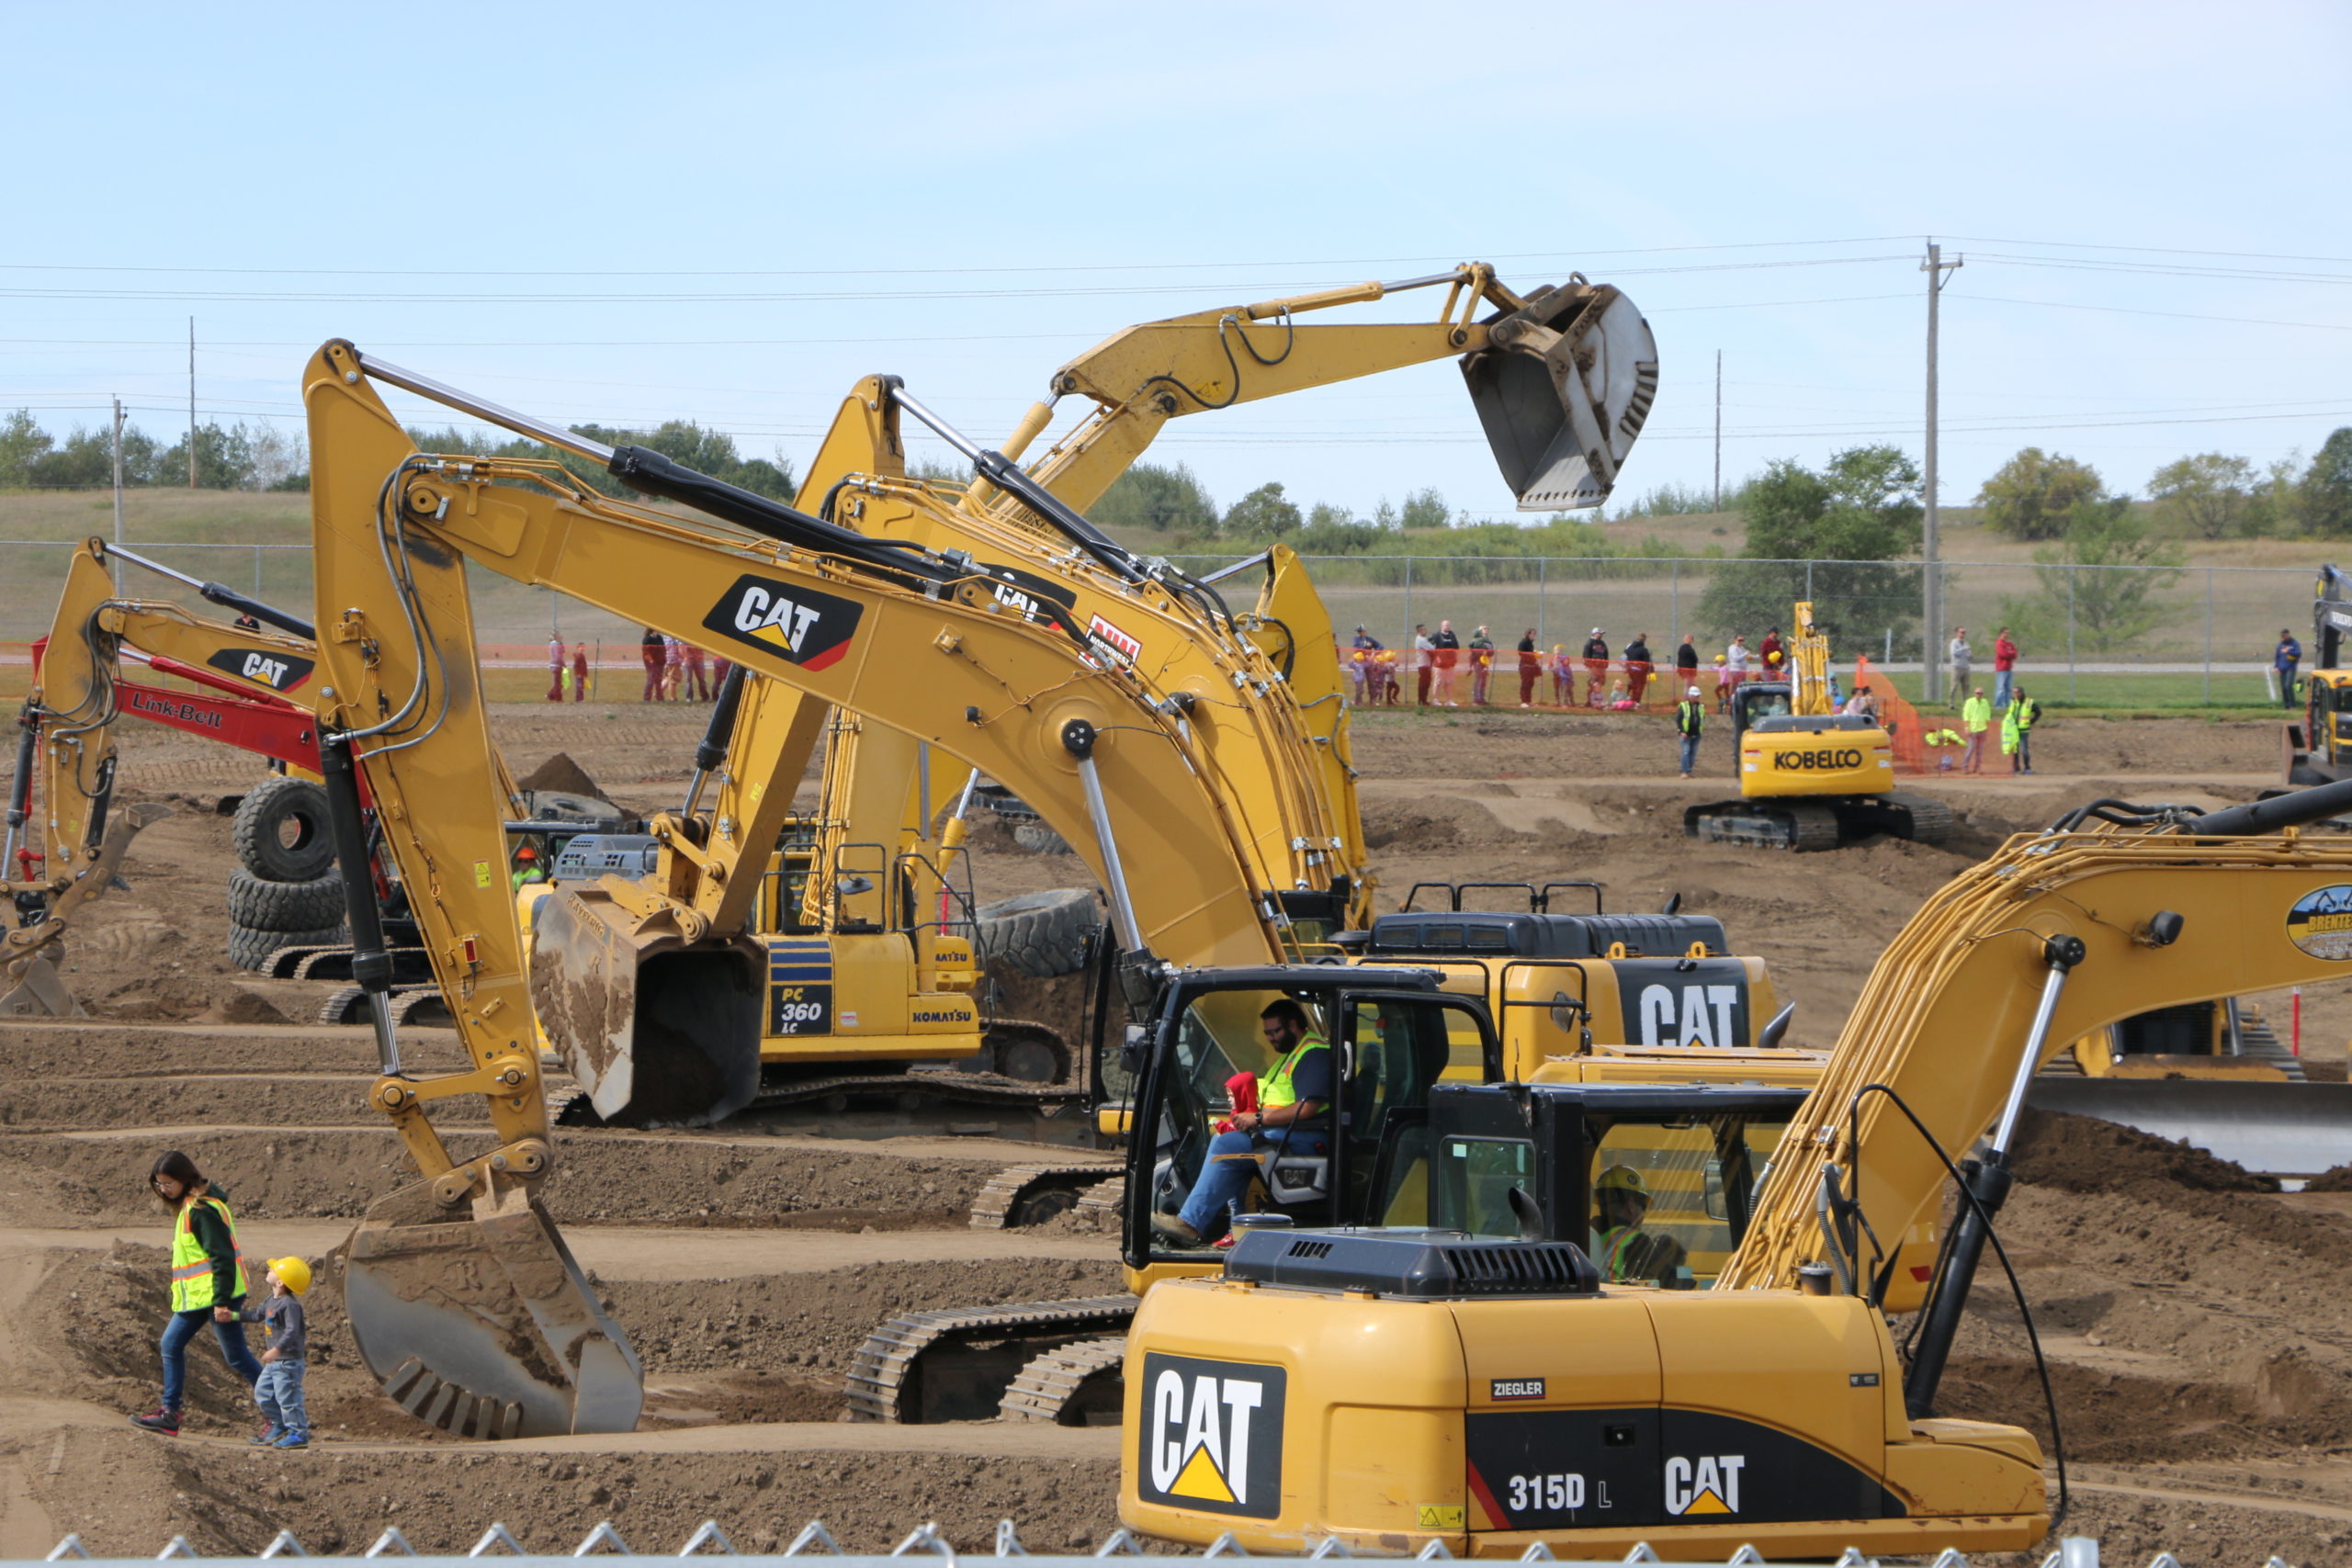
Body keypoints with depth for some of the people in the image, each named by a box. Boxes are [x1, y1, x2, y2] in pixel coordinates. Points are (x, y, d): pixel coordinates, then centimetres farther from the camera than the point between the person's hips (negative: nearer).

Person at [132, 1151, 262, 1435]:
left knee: (236, 1356, -6)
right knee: (172, 1344, 9)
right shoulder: (187, 1207, 13)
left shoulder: (202, 1210, -18)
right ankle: (169, 1413, 12)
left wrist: (221, 1301, -24)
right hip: (196, 1296, 10)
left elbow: (222, 1256, -22)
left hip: (214, 1294, -10)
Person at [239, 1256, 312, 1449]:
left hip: (288, 1361, -10)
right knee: (262, 1393, 16)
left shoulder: (290, 1304, -21)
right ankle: (280, 1425, 29)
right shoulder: (272, 1301, 9)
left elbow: (292, 1331, -28)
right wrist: (235, 1315, 25)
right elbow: (258, 1315, 26)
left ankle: (298, 1434, 1)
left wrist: (277, 1350, -36)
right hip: (274, 1362, 10)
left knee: (287, 1397, -6)